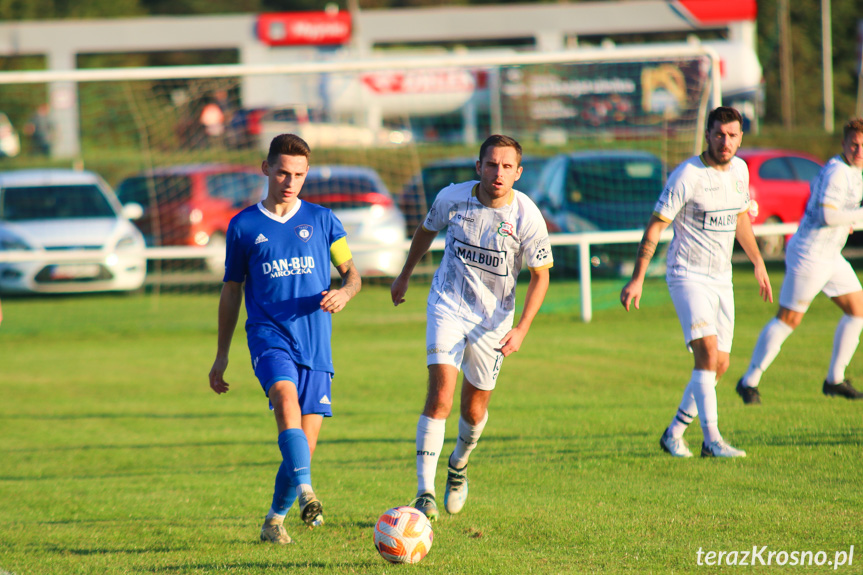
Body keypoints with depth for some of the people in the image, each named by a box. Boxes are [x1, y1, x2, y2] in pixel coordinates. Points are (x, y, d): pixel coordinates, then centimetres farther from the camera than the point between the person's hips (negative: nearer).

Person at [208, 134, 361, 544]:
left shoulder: (322, 220, 10)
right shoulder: (243, 226, 8)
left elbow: (351, 272, 15)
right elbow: (231, 291, 16)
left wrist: (345, 292, -10)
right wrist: (222, 355, 16)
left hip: (315, 341, 2)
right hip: (269, 334, -2)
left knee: (305, 444, -1)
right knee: (285, 397, -32)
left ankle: (275, 520, 19)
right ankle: (305, 493, -45)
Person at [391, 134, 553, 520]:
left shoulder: (527, 217, -16)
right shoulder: (452, 198, -12)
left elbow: (540, 275, -5)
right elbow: (427, 231, 11)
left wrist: (521, 328, -15)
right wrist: (404, 277, 22)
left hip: (493, 319, 1)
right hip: (447, 307, -1)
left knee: (475, 410, 10)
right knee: (440, 397, -18)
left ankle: (459, 464, 44)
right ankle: (425, 493, -18)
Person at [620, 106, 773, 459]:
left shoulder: (740, 170, 6)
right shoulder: (687, 176, -15)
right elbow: (655, 226, -12)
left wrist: (758, 263, 26)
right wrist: (637, 279, -15)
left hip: (721, 279, 7)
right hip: (688, 276, -7)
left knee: (720, 363, 5)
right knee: (707, 350, -22)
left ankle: (674, 434, 19)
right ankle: (712, 440, -24)